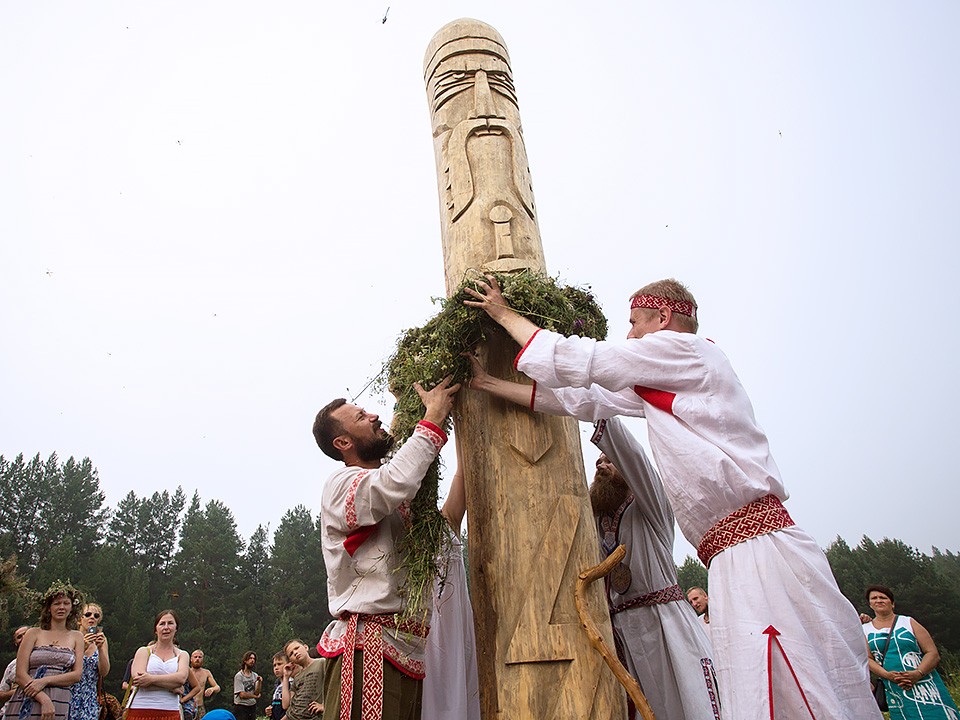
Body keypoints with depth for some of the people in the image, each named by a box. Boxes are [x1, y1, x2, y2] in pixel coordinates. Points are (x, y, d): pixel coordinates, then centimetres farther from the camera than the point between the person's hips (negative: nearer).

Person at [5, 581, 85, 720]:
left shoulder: (76, 637, 13)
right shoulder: (34, 633, 8)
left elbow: (77, 674, 5)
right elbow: (20, 675, 0)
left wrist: (45, 680, -11)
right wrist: (44, 699, -14)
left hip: (60, 706, 1)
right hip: (29, 702, -1)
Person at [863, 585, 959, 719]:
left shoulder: (908, 623, 6)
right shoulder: (865, 630, 10)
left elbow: (933, 653, 0)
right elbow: (866, 659, 2)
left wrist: (918, 674, -17)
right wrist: (887, 675, -16)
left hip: (924, 685, 0)